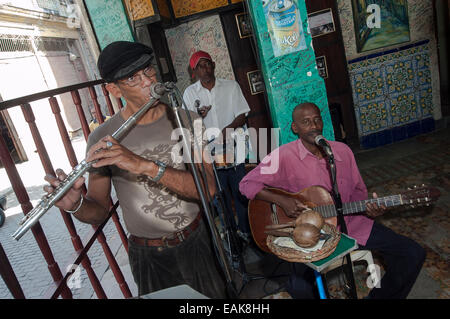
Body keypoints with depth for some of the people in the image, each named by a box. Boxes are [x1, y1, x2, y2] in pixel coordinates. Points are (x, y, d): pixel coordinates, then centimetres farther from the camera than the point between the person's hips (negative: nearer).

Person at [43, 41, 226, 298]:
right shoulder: (102, 139, -12)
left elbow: (208, 188, -23)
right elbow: (100, 210, -5)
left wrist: (145, 165, -36)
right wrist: (76, 205, -28)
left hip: (196, 241, 1)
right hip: (148, 255, 0)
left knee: (216, 296, 20)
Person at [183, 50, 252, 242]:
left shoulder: (231, 86, 6)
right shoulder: (190, 93, 6)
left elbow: (242, 115, 1)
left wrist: (229, 128, -18)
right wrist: (198, 116, -17)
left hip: (233, 149, 0)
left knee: (241, 193, 4)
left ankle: (246, 232, 22)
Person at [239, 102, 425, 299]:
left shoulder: (343, 151, 3)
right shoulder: (284, 156, -12)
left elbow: (357, 191, 12)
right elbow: (247, 184, -10)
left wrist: (369, 206, -10)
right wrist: (281, 200, -22)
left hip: (350, 222, 5)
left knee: (414, 254, -1)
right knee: (299, 288, -29)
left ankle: (380, 296, 22)